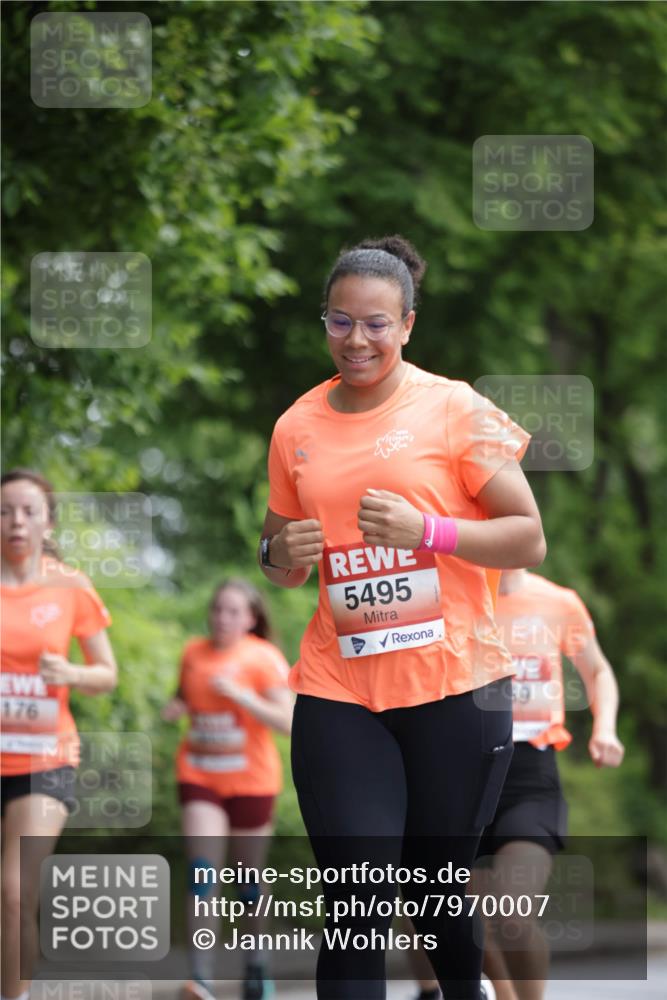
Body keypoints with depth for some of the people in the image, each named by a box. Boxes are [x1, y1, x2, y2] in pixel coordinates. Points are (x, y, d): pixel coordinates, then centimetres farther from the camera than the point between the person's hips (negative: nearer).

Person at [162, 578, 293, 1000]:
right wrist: (177, 708, -1)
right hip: (200, 775, 2)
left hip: (251, 779, -2)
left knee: (250, 875, 8)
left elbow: (285, 720, -15)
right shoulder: (194, 653, 5)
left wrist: (238, 694, -25)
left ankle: (256, 962, 31)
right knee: (202, 870, -14)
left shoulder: (263, 658, -8)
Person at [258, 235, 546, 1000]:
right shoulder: (297, 428, 8)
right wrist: (282, 553, -4)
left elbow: (529, 539, -4)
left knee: (436, 897, 9)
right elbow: (280, 564, 20)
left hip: (455, 687, -2)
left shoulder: (455, 411, -3)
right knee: (355, 906, -9)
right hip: (338, 694, 2)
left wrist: (426, 530, -19)